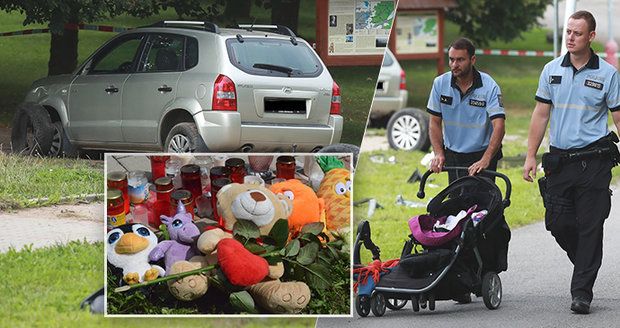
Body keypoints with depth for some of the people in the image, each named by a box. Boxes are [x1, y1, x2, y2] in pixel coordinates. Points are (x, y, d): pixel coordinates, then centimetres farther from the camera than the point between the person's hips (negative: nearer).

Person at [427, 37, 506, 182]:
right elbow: (435, 122, 4)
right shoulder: (440, 83, -3)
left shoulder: (489, 87, -14)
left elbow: (498, 126, -22)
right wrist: (438, 153, -11)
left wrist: (485, 160, -34)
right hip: (452, 156, 4)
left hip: (482, 155, -4)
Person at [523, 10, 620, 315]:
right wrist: (530, 156, 4)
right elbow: (541, 115, 10)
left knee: (590, 226, -4)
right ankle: (586, 263, 28)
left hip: (594, 161, -3)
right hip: (559, 160, 3)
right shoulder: (552, 70, 8)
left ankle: (582, 292, 0)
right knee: (557, 223, 1)